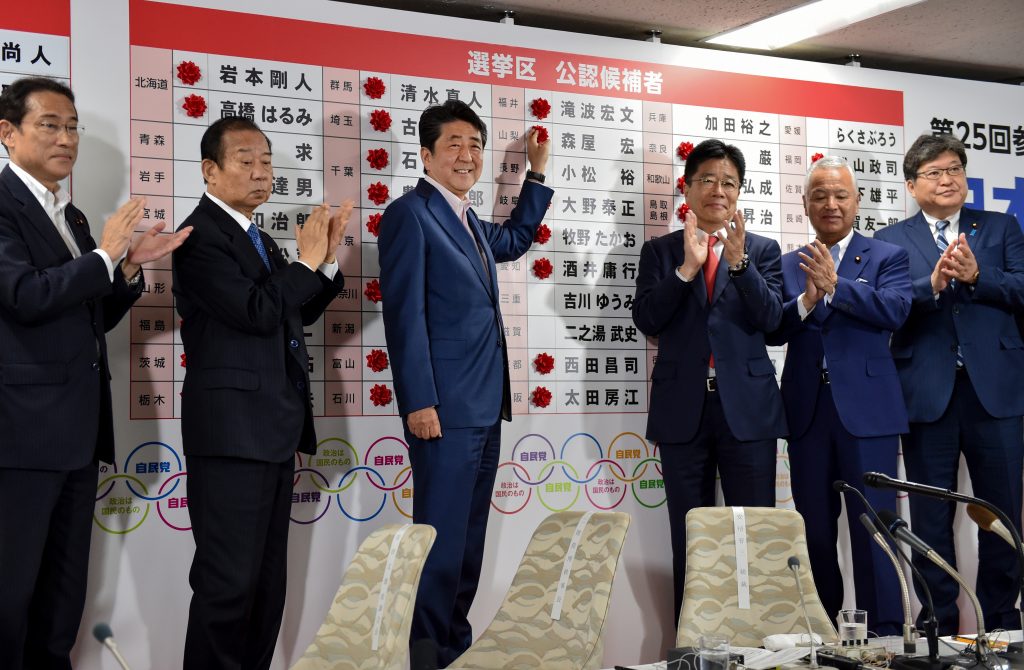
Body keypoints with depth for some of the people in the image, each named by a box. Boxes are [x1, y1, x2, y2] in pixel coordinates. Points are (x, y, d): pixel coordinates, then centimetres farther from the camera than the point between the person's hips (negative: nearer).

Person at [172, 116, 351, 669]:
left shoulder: (258, 239, 18)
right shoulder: (201, 235, -11)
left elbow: (297, 313, 20)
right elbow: (257, 312, -21)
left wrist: (326, 259, 8)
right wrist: (306, 261, -9)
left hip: (274, 433, 9)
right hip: (232, 431, -9)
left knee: (268, 580, 14)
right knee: (229, 581, -5)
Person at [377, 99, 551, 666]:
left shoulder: (468, 221, 16)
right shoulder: (410, 214, -9)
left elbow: (515, 240, 38)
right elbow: (404, 314, -15)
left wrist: (537, 174, 29)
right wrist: (419, 402, -20)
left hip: (485, 407, 9)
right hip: (445, 408, -9)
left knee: (469, 536, 15)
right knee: (441, 536, -4)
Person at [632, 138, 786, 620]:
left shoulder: (762, 250, 9)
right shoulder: (660, 251, 9)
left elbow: (770, 318, -5)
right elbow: (646, 321, -4)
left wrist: (739, 261, -17)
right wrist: (687, 267, -14)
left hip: (747, 407, 0)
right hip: (683, 409, 1)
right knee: (689, 541, 7)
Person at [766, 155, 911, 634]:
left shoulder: (887, 257, 5)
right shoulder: (788, 265, 12)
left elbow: (895, 310, -13)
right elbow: (770, 329, 1)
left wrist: (833, 286, -21)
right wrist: (806, 300, -17)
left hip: (866, 411, -3)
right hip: (807, 414, 3)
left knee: (872, 527, -3)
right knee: (814, 531, 10)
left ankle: (885, 635, 5)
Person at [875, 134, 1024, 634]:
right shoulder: (891, 241, 7)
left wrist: (976, 276, -16)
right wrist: (933, 283, -21)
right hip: (928, 393, -1)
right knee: (931, 518, 5)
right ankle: (940, 626, 16)